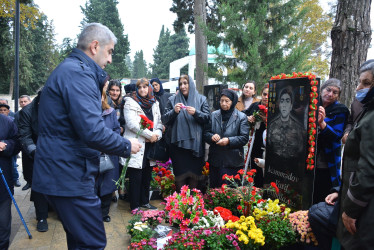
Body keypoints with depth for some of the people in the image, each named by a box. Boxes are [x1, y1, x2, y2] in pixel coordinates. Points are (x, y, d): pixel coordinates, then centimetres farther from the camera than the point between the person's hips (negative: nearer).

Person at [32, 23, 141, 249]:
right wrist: (127, 146, -12)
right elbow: (92, 131, -27)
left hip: (60, 173, 11)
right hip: (69, 177, -11)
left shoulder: (69, 70, 17)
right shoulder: (78, 73, -17)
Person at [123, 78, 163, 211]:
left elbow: (159, 122, 13)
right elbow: (132, 124, -15)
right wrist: (150, 135, -14)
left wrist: (157, 134, -7)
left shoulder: (154, 103, 14)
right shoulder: (131, 102, -3)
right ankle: (134, 206, 12)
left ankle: (144, 202, 28)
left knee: (147, 176, 14)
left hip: (150, 145, 6)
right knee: (136, 177, 0)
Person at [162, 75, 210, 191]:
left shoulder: (201, 99, 10)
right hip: (178, 143, 0)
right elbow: (164, 119, 5)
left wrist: (195, 113, -16)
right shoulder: (173, 99, 11)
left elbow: (207, 117, 1)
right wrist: (174, 112, -13)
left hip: (195, 143, 0)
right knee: (180, 173, 1)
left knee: (195, 173, 3)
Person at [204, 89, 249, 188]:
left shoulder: (241, 117, -1)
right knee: (213, 187, 13)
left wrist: (229, 140, -20)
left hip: (232, 162, -3)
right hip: (215, 159, 3)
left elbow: (244, 137, -7)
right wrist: (211, 136, -14)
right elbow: (205, 133, 9)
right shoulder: (214, 115, 9)